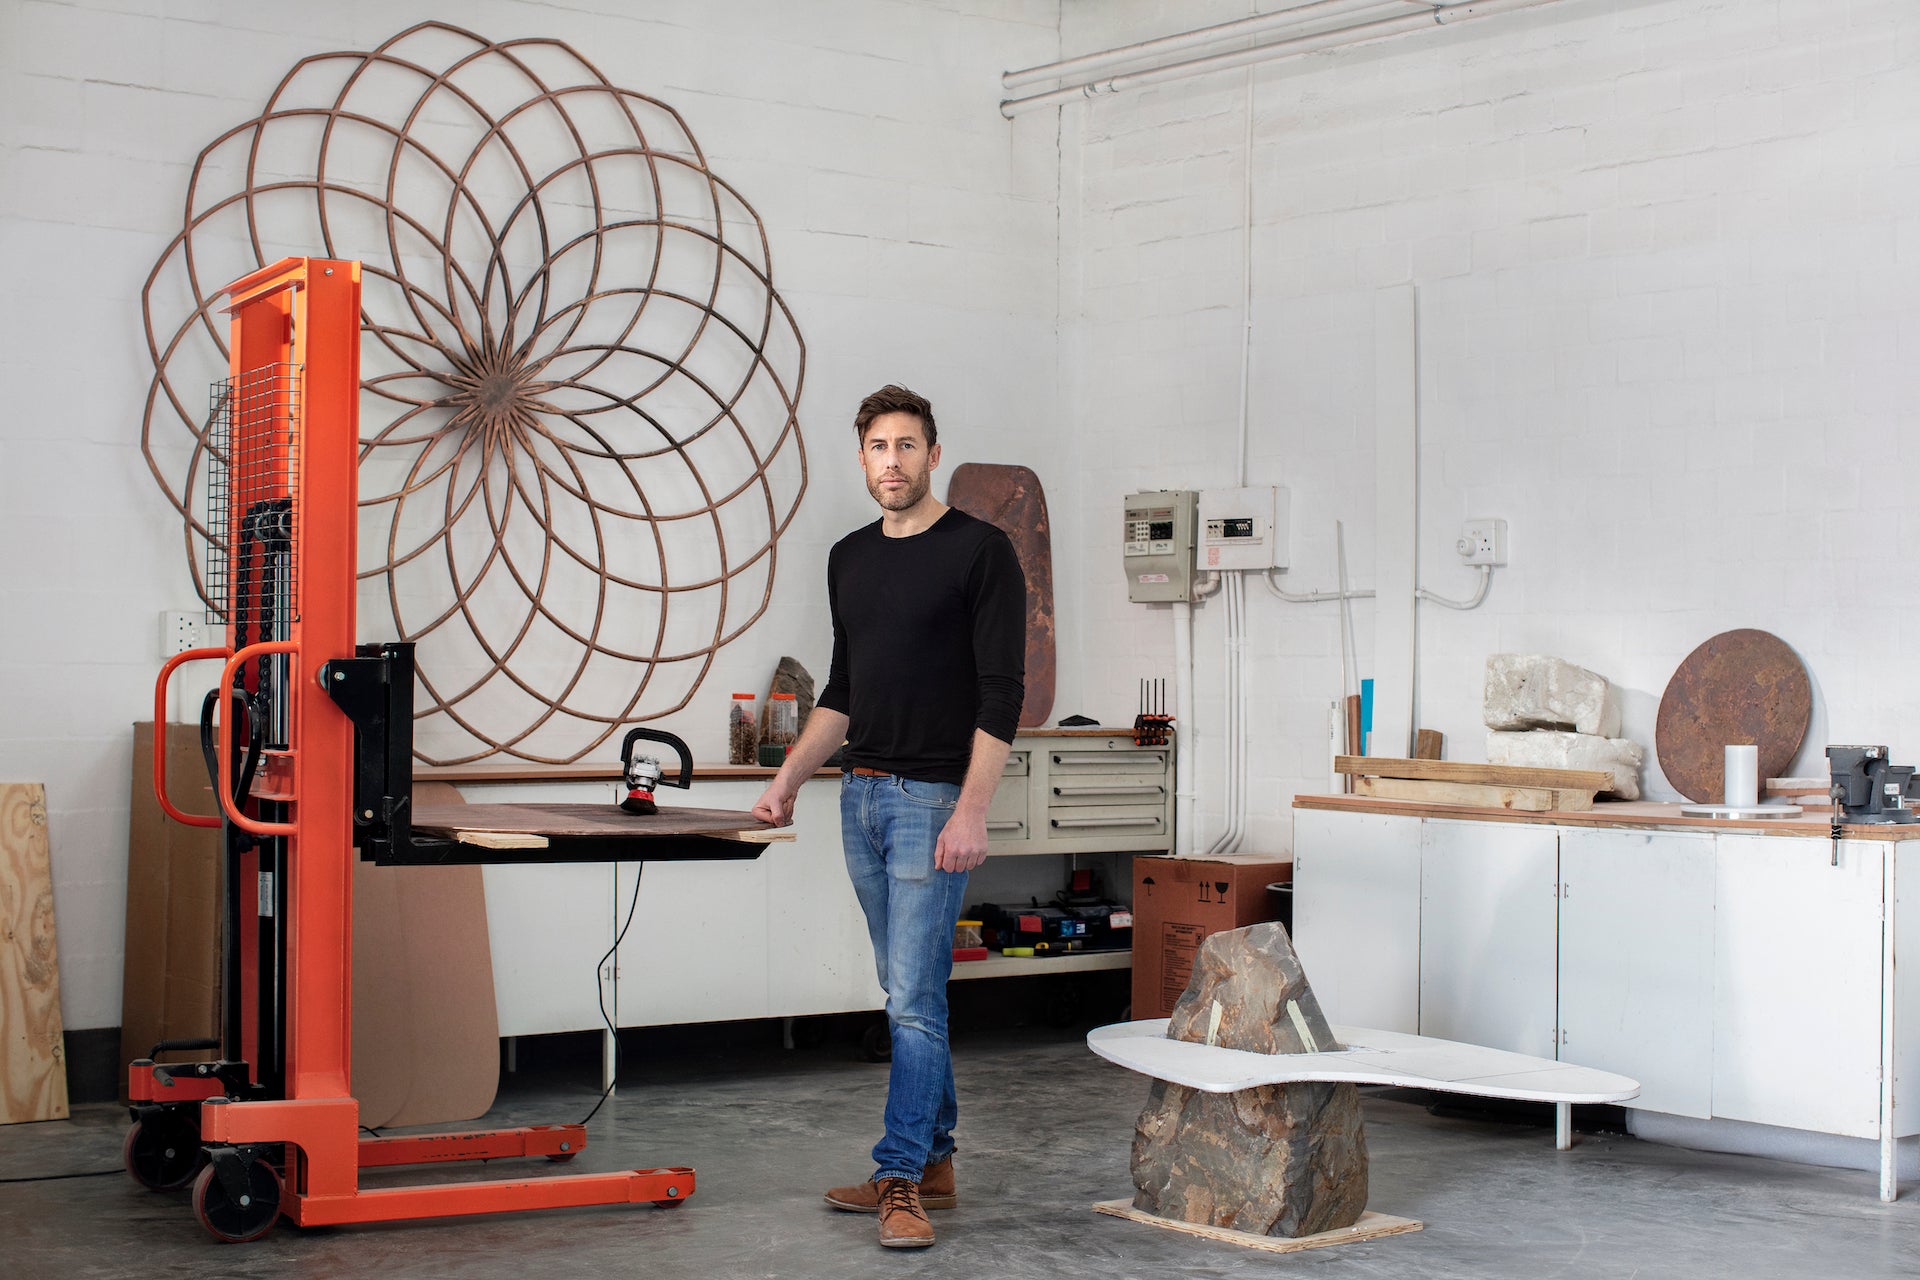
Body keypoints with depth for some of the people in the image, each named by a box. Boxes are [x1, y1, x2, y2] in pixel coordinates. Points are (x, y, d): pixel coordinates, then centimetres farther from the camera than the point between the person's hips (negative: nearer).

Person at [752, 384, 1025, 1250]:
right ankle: (933, 1162, 21)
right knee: (906, 990, 12)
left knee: (914, 993, -9)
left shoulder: (980, 551, -9)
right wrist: (788, 780, 11)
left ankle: (902, 1180, -5)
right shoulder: (850, 559, 12)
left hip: (935, 798, -7)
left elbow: (1001, 693, -14)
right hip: (862, 795, 7)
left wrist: (972, 810, -21)